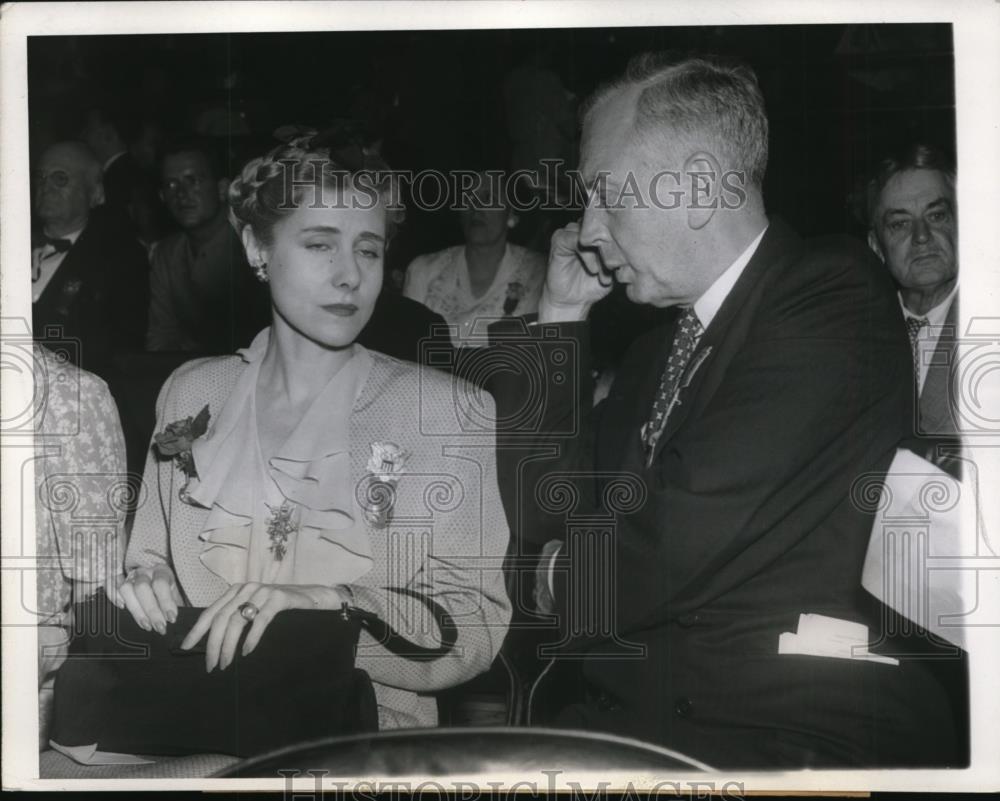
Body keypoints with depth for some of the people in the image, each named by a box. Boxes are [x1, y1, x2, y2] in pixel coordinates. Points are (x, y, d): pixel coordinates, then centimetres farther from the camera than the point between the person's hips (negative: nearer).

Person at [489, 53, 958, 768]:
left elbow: (673, 553, -19)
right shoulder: (668, 329, 14)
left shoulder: (834, 301, -11)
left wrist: (565, 572, 2)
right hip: (635, 706, 7)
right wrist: (562, 316, 9)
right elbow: (549, 510, 14)